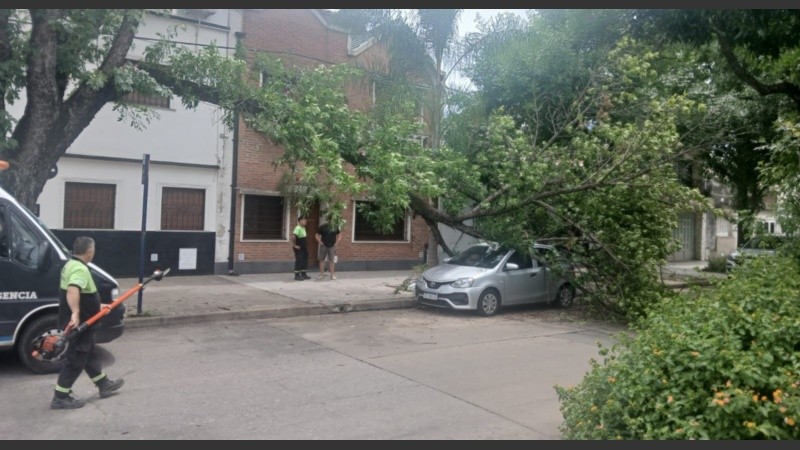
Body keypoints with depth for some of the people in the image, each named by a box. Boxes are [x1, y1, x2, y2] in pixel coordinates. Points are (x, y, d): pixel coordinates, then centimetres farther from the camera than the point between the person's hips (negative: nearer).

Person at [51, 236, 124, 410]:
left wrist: (97, 306, 31)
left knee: (89, 354, 20)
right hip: (78, 323, -11)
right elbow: (72, 291, -43)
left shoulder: (71, 265, 11)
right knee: (76, 360, 0)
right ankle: (60, 398, 9)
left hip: (81, 322, 11)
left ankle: (104, 384, 34)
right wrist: (75, 313, -53)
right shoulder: (80, 269, -23)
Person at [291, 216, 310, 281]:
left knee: (304, 261, 13)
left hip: (304, 248, 10)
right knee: (299, 261, -5)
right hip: (299, 249, -10)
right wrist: (295, 245, -24)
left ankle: (303, 274, 22)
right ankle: (297, 276, 0)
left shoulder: (303, 228, 13)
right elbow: (293, 236, -31)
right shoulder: (298, 228, -18)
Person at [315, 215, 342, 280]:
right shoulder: (322, 227, -2)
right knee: (322, 260, 2)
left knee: (332, 260, 3)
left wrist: (336, 243, 3)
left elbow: (339, 236, 14)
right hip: (324, 246, -1)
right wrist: (320, 243, -8)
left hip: (332, 246, 2)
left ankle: (332, 275, 8)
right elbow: (317, 236, 0)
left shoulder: (335, 227, 6)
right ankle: (321, 274, 10)